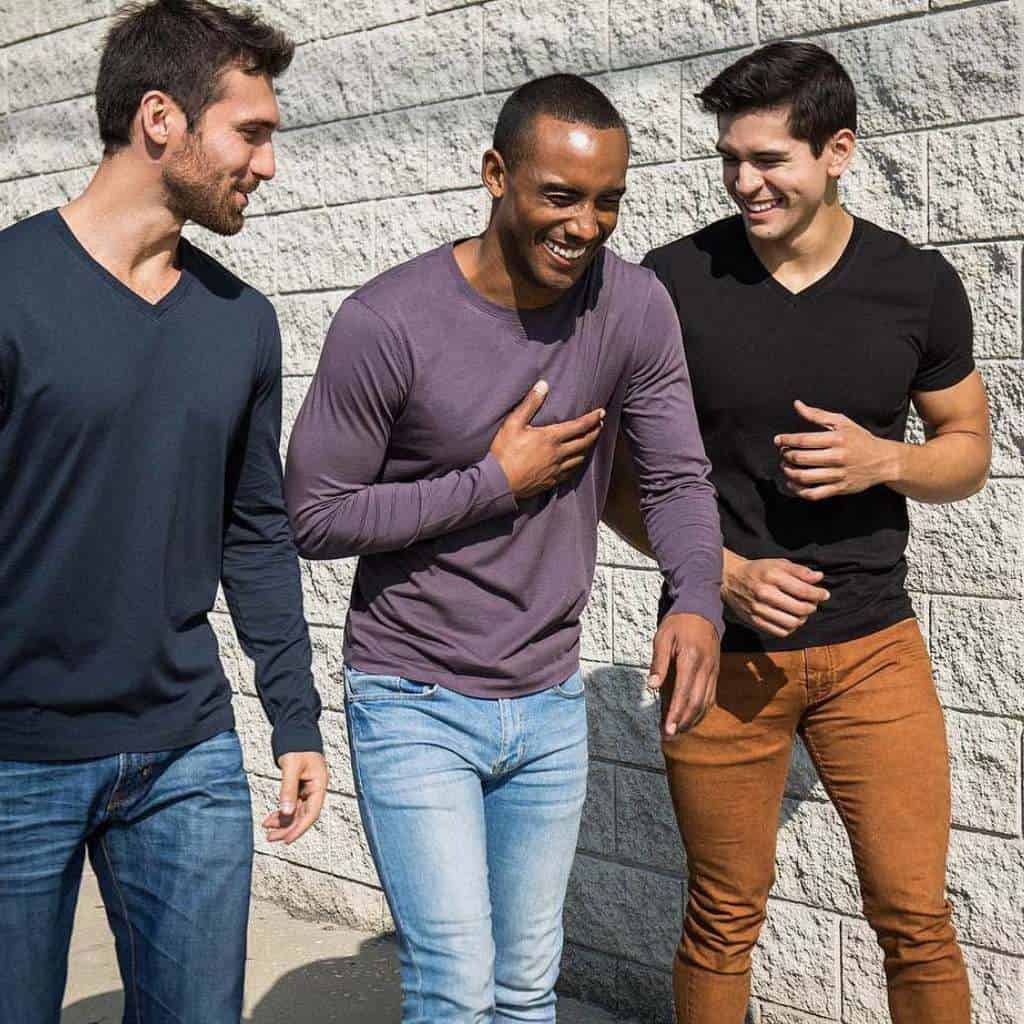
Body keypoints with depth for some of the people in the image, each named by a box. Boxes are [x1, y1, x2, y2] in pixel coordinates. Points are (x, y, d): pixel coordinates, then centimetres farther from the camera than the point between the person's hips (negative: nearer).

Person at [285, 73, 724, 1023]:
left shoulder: (633, 307, -6)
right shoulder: (389, 322, -18)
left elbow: (677, 478, -3)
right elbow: (314, 516, -13)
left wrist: (697, 600, -23)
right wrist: (495, 481, -18)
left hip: (550, 703, 4)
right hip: (415, 705, -4)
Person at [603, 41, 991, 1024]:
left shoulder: (920, 286, -1)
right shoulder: (671, 282, -6)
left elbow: (968, 451, 9)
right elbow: (614, 473, -1)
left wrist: (882, 460, -13)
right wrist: (725, 573, -14)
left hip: (873, 646, 1)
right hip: (723, 648, -1)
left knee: (917, 921, 5)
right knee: (723, 922, 12)